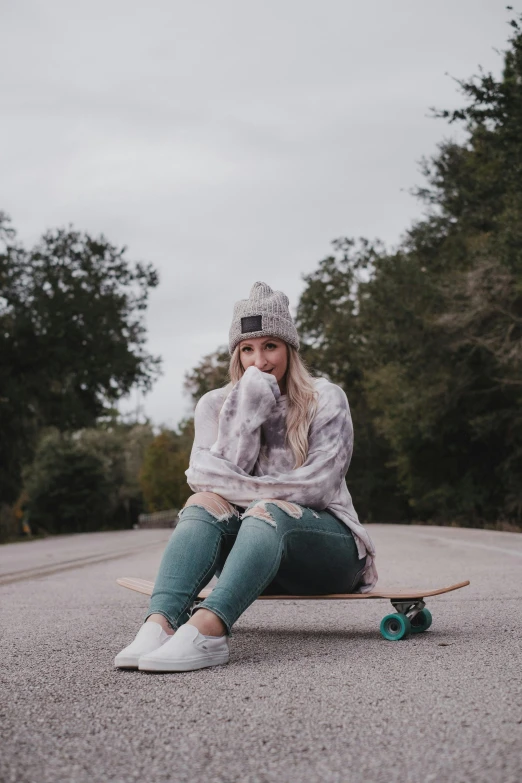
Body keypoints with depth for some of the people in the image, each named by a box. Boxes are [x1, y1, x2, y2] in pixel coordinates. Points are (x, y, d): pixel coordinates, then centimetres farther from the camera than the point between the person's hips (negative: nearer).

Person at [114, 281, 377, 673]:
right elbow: (208, 478, -8)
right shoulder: (216, 405, 7)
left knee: (269, 510, -34)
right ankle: (160, 623, -49)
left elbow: (318, 484, -13)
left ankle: (207, 627, -57)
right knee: (204, 503, -27)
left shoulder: (325, 400, 0)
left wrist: (229, 485, -15)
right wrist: (248, 413, -16)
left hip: (327, 546, -2)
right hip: (248, 546, 3)